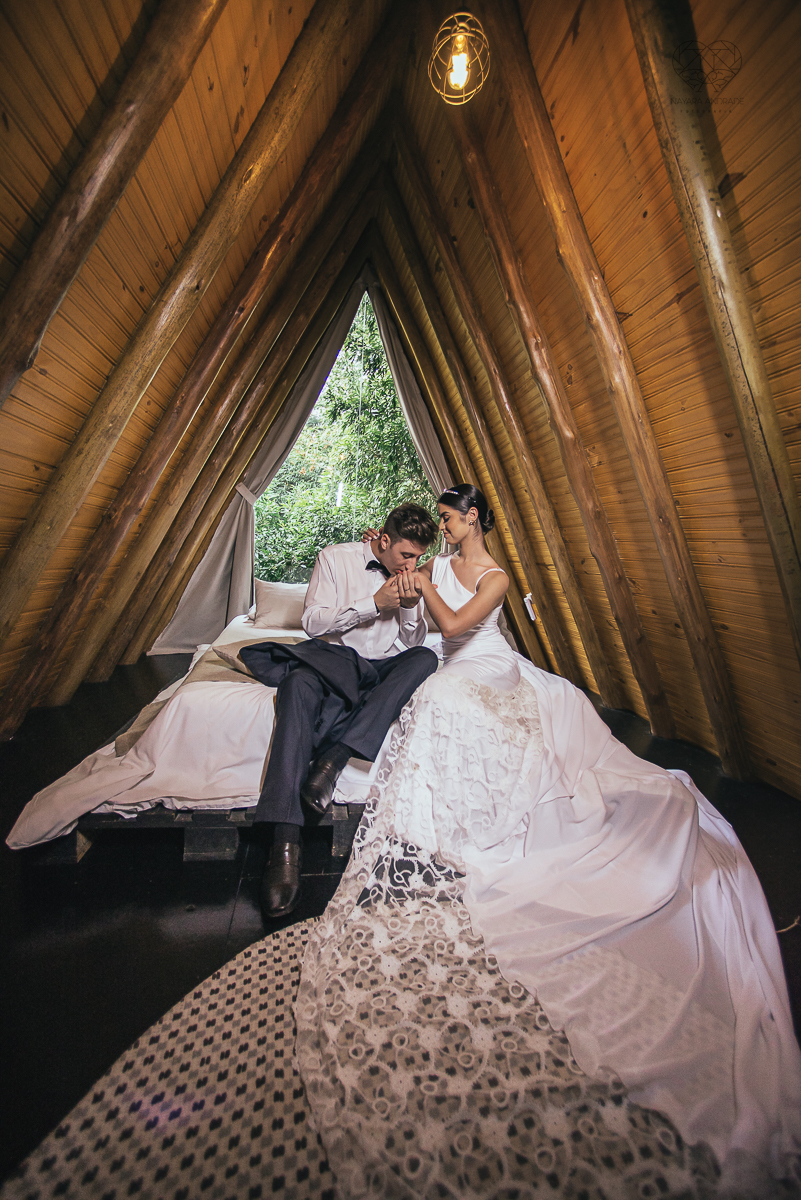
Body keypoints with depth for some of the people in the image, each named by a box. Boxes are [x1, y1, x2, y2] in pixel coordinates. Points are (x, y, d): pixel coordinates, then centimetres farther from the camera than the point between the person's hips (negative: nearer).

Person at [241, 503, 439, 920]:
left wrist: (410, 608, -14)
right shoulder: (335, 558, -1)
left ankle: (335, 755, -35)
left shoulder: (412, 574, 9)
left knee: (426, 658, -28)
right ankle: (286, 840, -39)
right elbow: (313, 622, -8)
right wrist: (374, 603, -17)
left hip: (386, 667, 3)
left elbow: (414, 643, 9)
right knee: (299, 685, -36)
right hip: (336, 658, -3)